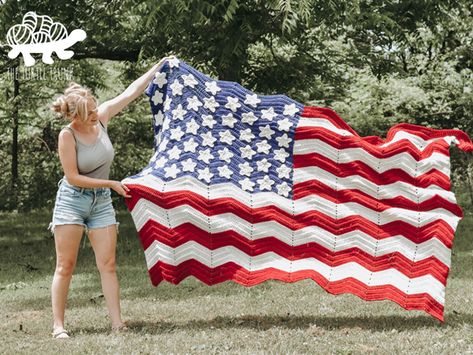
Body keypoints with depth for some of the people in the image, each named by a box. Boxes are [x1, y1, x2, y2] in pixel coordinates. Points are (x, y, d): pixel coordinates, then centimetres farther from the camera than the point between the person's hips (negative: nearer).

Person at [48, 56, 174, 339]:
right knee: (65, 266, -3)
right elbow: (73, 177, -16)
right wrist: (111, 183, -12)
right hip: (72, 201, -5)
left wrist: (158, 67, 4)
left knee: (108, 264, -1)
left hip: (101, 203, 5)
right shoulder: (68, 135, -18)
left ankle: (117, 323, -2)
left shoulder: (101, 117, -5)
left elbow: (131, 92, 2)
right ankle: (59, 326, 1)